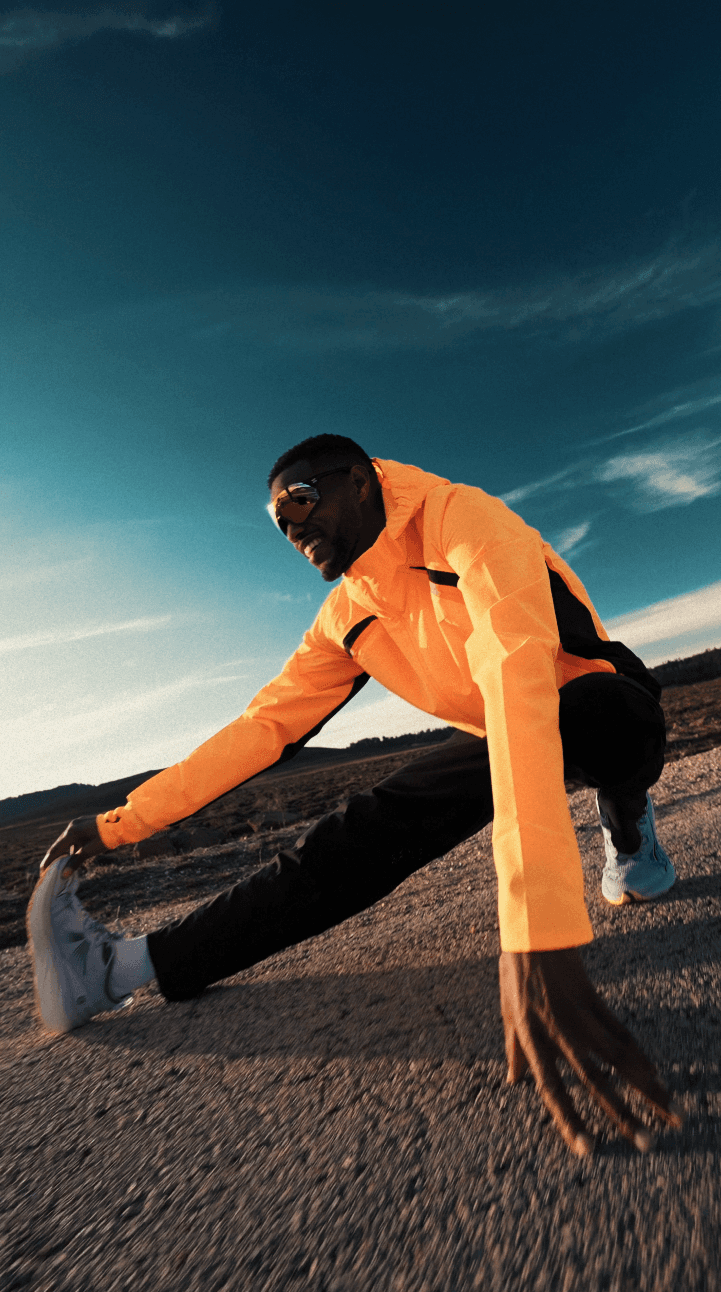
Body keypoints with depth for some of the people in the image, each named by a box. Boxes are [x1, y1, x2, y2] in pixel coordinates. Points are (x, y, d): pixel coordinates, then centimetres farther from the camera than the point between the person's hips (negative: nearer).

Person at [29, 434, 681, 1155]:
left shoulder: (460, 518, -26)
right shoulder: (345, 619, -4)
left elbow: (516, 674, -41)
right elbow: (263, 723, -3)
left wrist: (535, 935, -50)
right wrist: (121, 822, -7)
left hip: (607, 713, -4)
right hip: (496, 742, 4)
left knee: (597, 718, -39)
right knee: (362, 835, -15)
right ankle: (130, 967, -7)